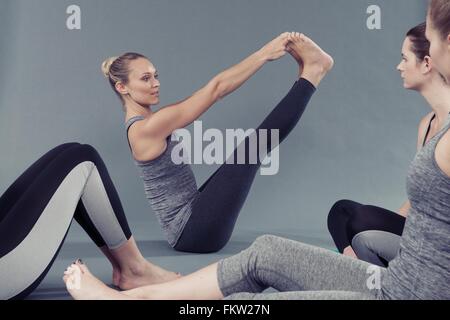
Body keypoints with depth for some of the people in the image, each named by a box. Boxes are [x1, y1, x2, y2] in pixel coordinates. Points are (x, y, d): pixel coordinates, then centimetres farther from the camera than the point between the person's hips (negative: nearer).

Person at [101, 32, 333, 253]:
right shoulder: (146, 129, -21)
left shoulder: (145, 122, 9)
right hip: (194, 231, -9)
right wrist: (265, 53, -15)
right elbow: (216, 89, -22)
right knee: (253, 147, -14)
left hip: (190, 226, 9)